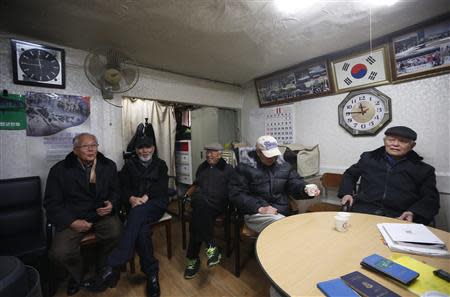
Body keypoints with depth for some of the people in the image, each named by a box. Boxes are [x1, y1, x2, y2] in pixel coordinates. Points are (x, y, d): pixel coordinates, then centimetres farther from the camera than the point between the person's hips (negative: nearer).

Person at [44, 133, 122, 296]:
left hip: (102, 215, 1)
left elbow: (115, 190, 12)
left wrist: (112, 204, -10)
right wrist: (71, 221, -13)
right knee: (59, 253, -23)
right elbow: (52, 202, -1)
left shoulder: (109, 165, 4)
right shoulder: (60, 170, -2)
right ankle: (78, 275, 15)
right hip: (72, 218, 0)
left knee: (117, 234, -26)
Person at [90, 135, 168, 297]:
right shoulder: (130, 164, 17)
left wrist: (146, 197, -16)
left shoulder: (160, 164, 13)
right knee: (141, 229, -30)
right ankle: (151, 273, -19)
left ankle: (113, 266, -33)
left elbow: (162, 186, 0)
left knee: (138, 213, -34)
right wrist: (131, 198, -14)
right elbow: (123, 186, 8)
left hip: (157, 203, -1)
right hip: (136, 205, 1)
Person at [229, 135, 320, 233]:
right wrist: (259, 208, -16)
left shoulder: (284, 166, 12)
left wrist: (306, 190, -13)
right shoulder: (245, 167, -3)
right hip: (255, 213, -4)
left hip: (282, 212, 5)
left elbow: (296, 184, 11)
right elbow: (236, 194, -7)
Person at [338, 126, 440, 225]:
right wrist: (346, 193, 10)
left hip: (399, 219, 0)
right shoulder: (368, 158, 17)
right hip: (362, 212, 0)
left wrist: (413, 213, -11)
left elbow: (431, 198, 10)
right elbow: (350, 174, 28)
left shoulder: (423, 170, 14)